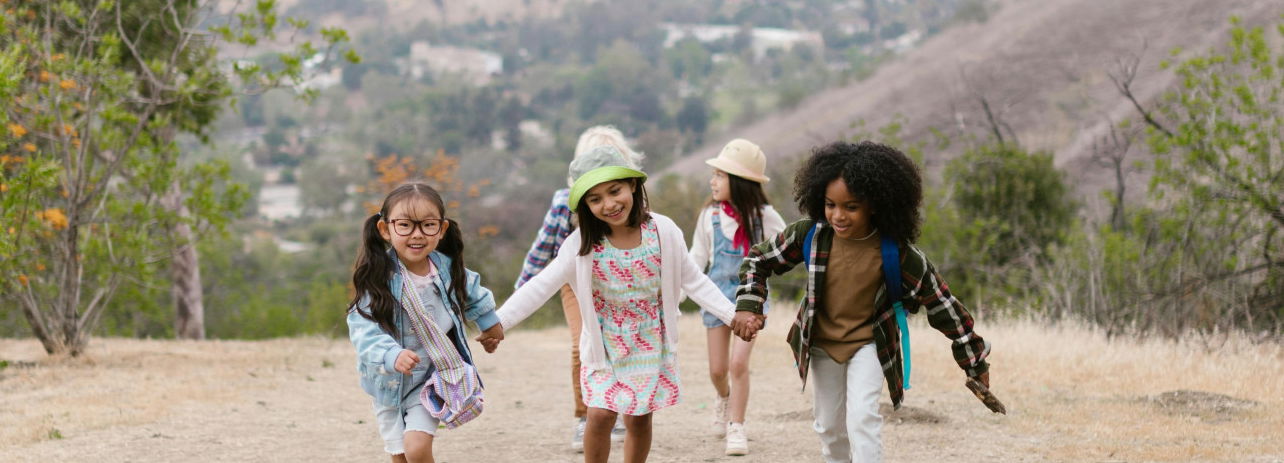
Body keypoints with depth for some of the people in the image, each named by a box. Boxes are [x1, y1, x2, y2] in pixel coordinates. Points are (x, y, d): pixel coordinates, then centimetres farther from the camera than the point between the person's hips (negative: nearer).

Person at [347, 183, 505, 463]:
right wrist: (392, 355, -46)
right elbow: (364, 328, -29)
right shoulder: (378, 279, -20)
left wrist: (488, 320, 31)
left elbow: (472, 292, 16)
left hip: (432, 379, 1)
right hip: (390, 383, -1)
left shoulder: (447, 270, -7)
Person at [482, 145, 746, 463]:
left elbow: (694, 282, -2)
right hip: (604, 349, -1)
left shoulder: (662, 232, -11)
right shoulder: (582, 244, -14)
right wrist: (498, 322, -22)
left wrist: (733, 314, -8)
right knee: (600, 415, -11)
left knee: (639, 419, 8)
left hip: (650, 345, 1)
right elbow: (540, 287, -15)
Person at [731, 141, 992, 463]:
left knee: (862, 418, -22)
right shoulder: (809, 235, -21)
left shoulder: (897, 253, -26)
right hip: (821, 343, 3)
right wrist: (748, 306, -19)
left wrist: (975, 361, -9)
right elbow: (759, 260, -3)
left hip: (868, 343, -3)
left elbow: (941, 303, -15)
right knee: (829, 425, 16)